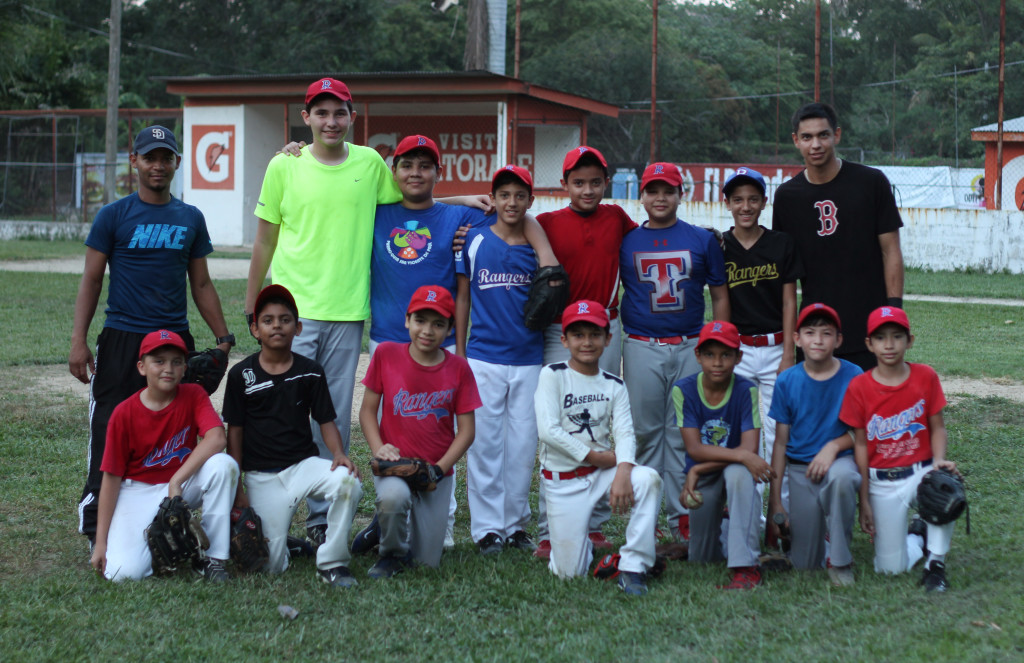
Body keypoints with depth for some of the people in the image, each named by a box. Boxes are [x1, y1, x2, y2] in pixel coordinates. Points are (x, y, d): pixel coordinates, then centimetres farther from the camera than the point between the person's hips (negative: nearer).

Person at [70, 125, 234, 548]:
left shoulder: (190, 219, 11)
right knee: (109, 433, -4)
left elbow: (201, 284, 16)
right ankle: (96, 525, 1)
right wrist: (78, 340, -6)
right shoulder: (114, 216, 2)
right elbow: (91, 280, 1)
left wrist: (223, 337, 11)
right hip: (121, 340, -3)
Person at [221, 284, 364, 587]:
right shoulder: (241, 375, -1)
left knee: (347, 482, -33)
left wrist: (339, 454, -16)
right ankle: (281, 534, 29)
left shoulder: (310, 372, 3)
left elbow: (326, 421, 6)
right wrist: (237, 489, -1)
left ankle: (331, 562, -14)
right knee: (271, 566, -10)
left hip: (304, 463, 1)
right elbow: (235, 431, 2)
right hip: (261, 476, -1)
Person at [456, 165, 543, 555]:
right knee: (484, 442, 0)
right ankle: (487, 527, 7)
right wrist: (458, 350, 5)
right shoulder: (475, 241, 2)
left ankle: (516, 524, 16)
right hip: (484, 357, -1)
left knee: (523, 443, 5)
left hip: (529, 359, 1)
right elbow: (463, 295, 8)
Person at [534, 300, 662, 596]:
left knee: (649, 479, -30)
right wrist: (595, 456, -14)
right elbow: (548, 430, -16)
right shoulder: (553, 375, -5)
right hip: (563, 480, -3)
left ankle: (633, 566, -21)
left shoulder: (614, 385, 5)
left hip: (603, 470, 3)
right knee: (569, 572, -7)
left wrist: (622, 472, -27)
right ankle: (584, 547, 31)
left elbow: (625, 433, -7)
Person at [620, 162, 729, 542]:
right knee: (644, 433, 1)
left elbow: (720, 296, 11)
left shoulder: (702, 240, 8)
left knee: (685, 435, 0)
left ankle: (683, 518, 5)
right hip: (642, 349, 0)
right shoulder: (626, 242, 8)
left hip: (691, 349, 0)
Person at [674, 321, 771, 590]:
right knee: (702, 563, 0)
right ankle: (719, 532, 40)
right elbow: (694, 448, -19)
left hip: (737, 470, -2)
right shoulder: (684, 390, -12)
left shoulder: (746, 390, -15)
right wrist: (741, 455, -34)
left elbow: (749, 448, -22)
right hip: (701, 478, 2)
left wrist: (698, 470, -25)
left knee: (738, 473, -40)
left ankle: (746, 568, -38)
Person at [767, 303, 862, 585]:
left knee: (840, 476, -41)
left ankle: (840, 561, -21)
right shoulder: (787, 381, -2)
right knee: (805, 564, -2)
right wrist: (775, 501, 1)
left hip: (840, 459, -2)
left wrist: (833, 447, -20)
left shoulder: (853, 376, -6)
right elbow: (781, 442, 3)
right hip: (800, 470, 2)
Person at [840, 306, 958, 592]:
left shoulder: (925, 376, -3)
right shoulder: (859, 387, -5)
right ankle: (917, 537, 29)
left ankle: (936, 564, -15)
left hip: (921, 472, 0)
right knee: (890, 569, -8)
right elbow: (861, 444, -2)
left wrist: (939, 460, -20)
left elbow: (937, 427, 2)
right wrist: (864, 501, -3)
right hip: (882, 484, 0)